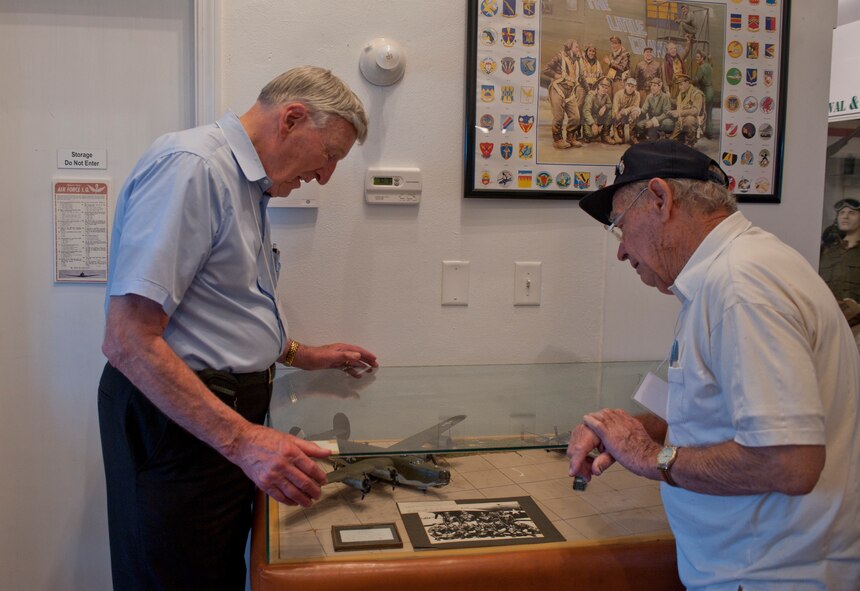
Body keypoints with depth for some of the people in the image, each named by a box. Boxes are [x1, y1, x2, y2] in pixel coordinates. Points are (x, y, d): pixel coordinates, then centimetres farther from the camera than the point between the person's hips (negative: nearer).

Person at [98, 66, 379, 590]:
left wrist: (299, 355, 21)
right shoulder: (191, 164, -18)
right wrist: (242, 439, -28)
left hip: (229, 409, 10)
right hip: (175, 420, -10)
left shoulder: (250, 184, 14)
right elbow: (128, 340, -25)